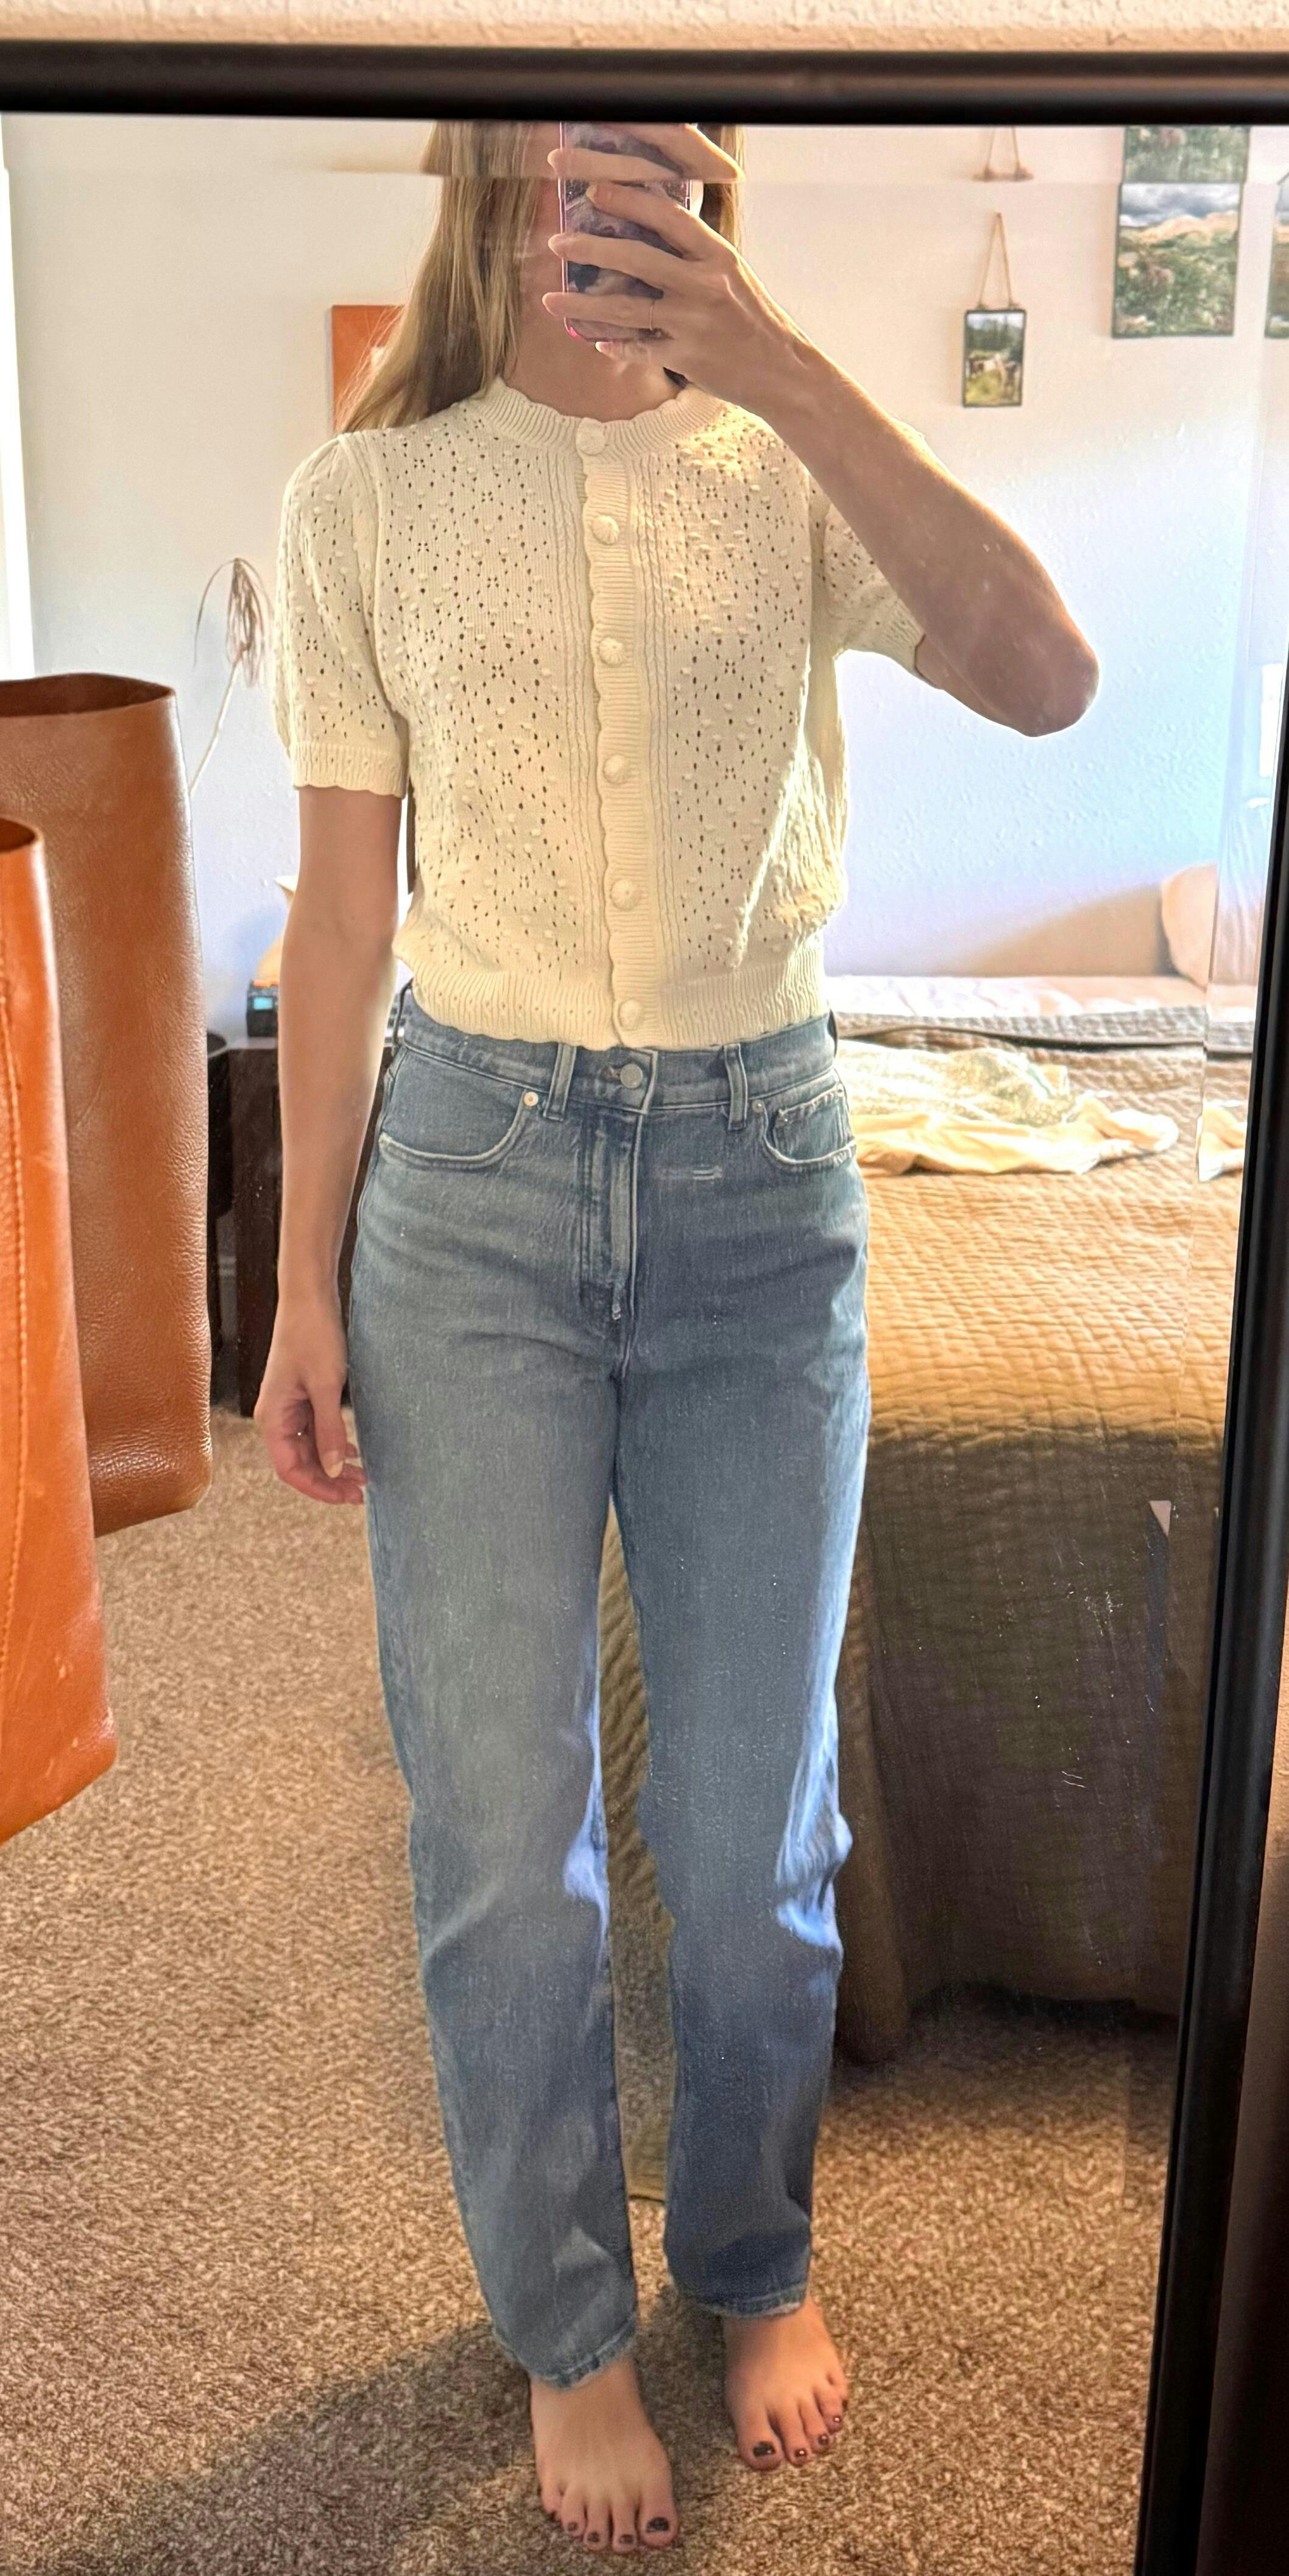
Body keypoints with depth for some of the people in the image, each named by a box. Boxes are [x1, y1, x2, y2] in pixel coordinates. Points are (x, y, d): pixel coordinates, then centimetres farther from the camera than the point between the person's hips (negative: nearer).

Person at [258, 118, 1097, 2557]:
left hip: (759, 1173, 1)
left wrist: (782, 363, -23)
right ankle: (568, 2324, 30)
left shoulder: (788, 473, 3)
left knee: (757, 1815, 10)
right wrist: (307, 1286, 1)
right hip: (474, 1166, 0)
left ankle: (756, 2256, 38)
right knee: (501, 1823, 4)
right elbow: (342, 915, 3)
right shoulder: (364, 500, 2)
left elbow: (1045, 679, -16)